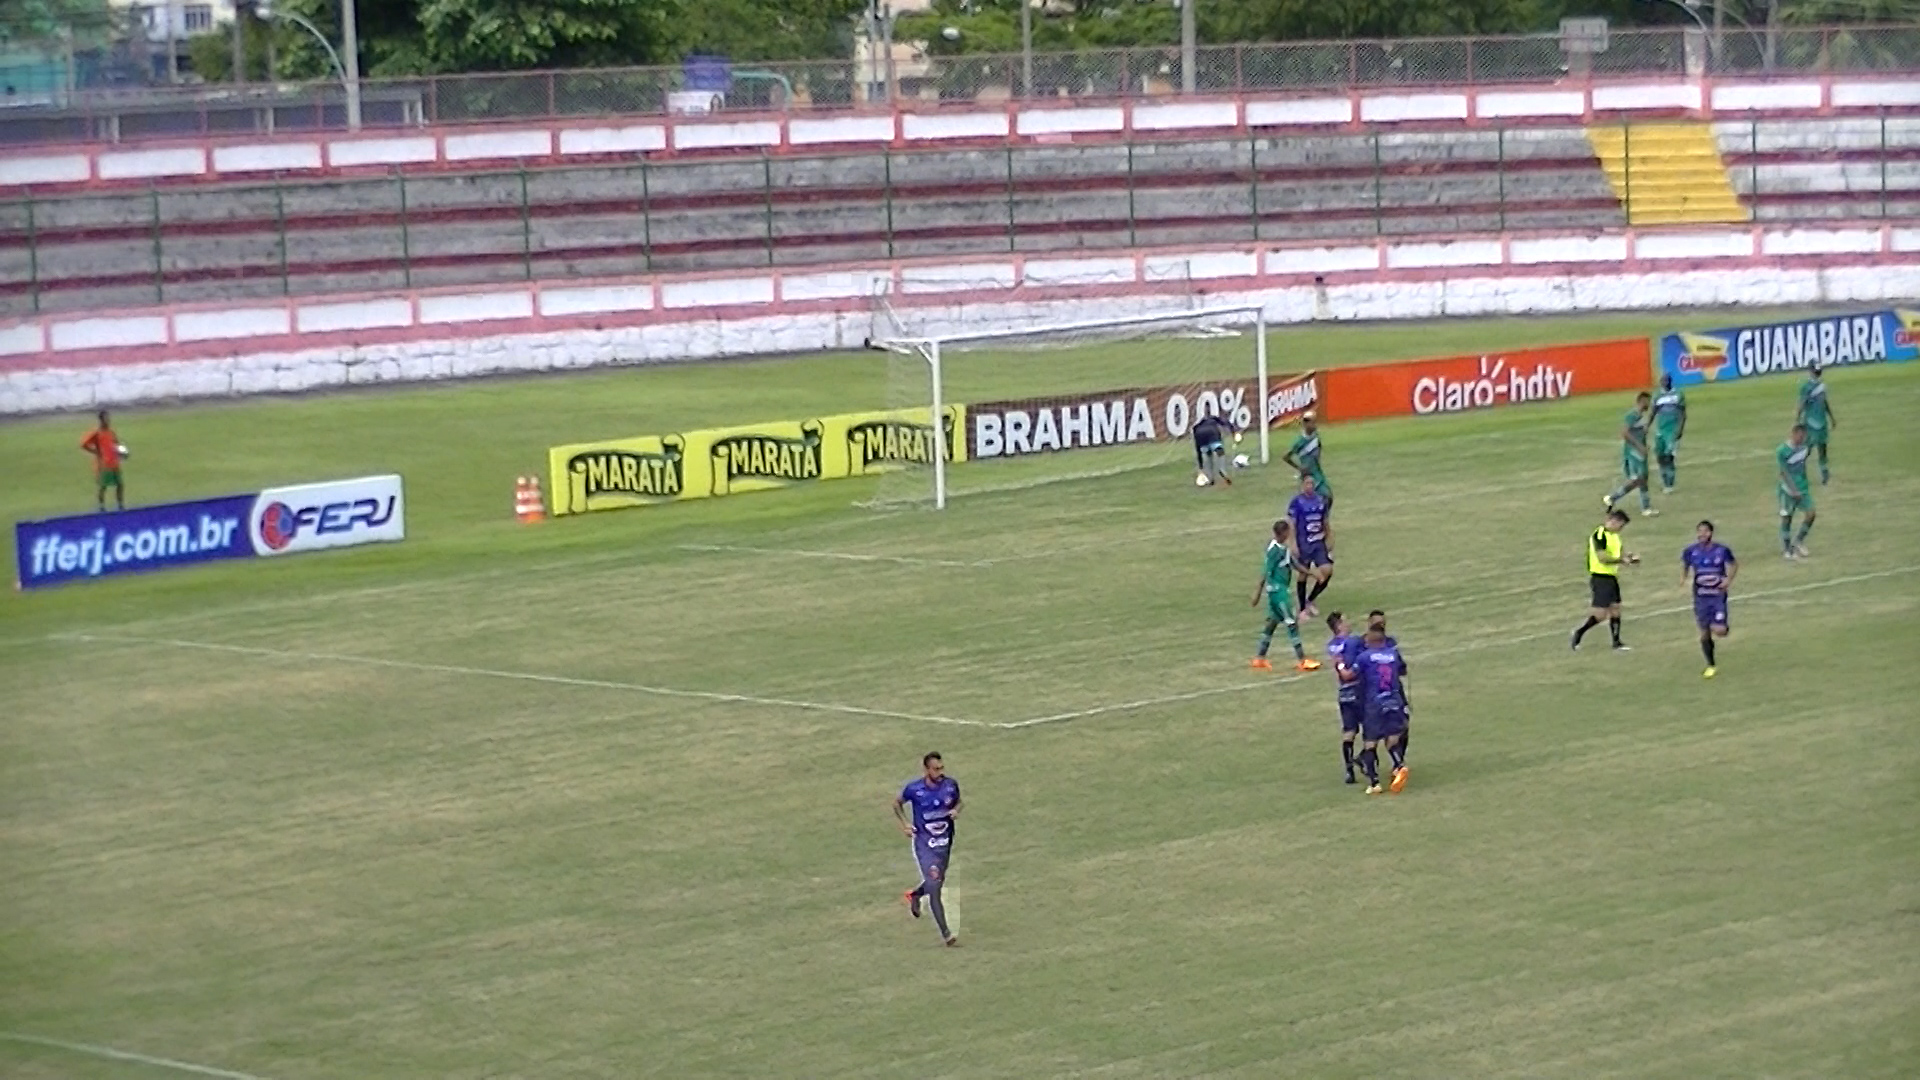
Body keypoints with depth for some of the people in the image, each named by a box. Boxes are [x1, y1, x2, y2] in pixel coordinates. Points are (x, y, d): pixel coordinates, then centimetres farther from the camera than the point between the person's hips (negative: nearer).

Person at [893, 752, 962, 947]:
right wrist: (905, 824, -5)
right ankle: (945, 934, -7)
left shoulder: (951, 785, -6)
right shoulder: (914, 788, -14)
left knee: (938, 883, 19)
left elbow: (958, 802, 13)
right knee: (934, 887, -12)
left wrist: (956, 811, -9)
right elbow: (897, 803, 5)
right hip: (924, 844, -4)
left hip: (945, 842, 4)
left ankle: (914, 895, 53)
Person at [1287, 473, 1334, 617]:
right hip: (1304, 544, -4)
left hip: (1319, 542, 4)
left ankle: (1309, 601, 10)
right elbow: (1291, 525, -9)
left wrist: (1329, 540, 12)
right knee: (1303, 575, 3)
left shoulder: (1321, 500, 4)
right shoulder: (1297, 502, -10)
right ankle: (1303, 609, 16)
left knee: (1327, 571, -8)